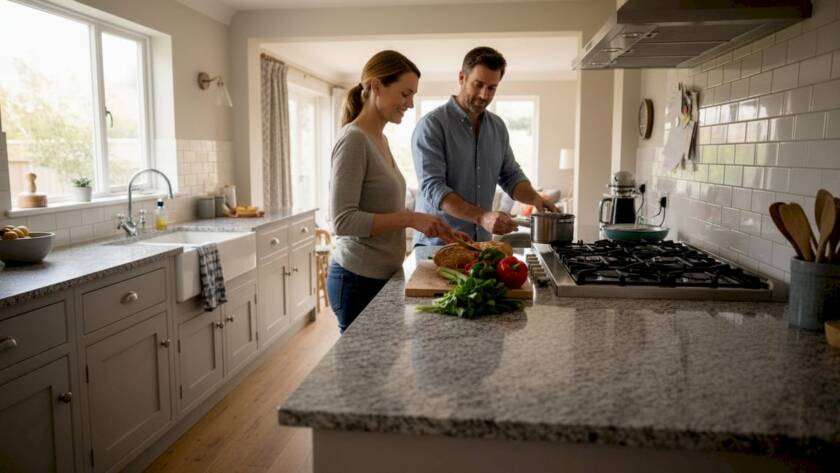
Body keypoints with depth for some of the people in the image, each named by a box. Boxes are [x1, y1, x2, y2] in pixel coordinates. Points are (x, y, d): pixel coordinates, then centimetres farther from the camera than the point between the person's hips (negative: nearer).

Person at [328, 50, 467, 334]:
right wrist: (410, 219, -22)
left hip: (383, 276, 8)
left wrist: (439, 230, 7)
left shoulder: (380, 140, 11)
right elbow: (343, 221, -20)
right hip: (359, 279, -8)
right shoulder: (354, 140, -15)